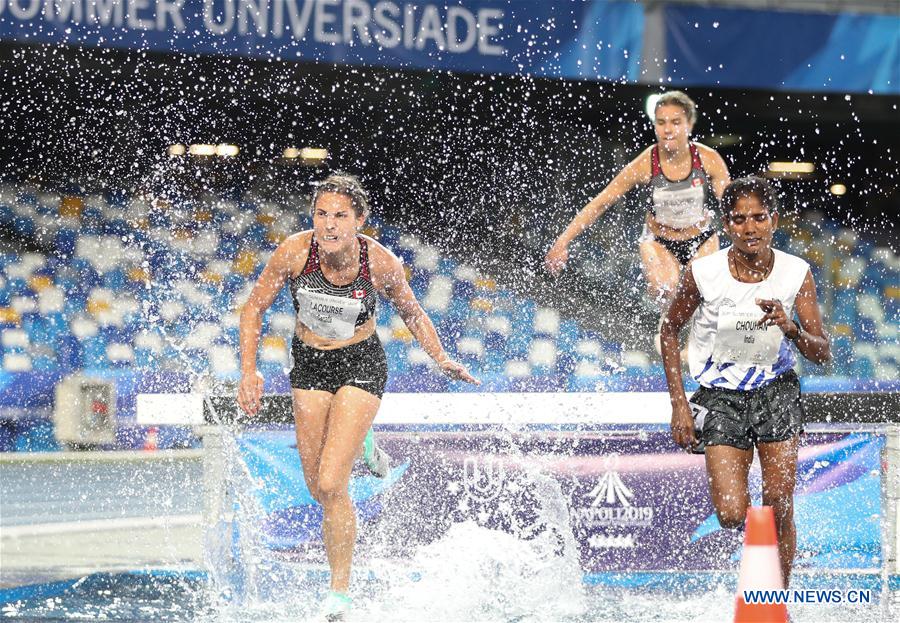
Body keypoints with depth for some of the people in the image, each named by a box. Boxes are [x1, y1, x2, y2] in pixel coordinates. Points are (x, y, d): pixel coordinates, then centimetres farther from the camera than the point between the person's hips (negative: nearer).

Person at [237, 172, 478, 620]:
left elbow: (411, 312, 1)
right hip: (309, 365, 3)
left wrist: (441, 360, -7)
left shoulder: (381, 263, -19)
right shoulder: (296, 251, -18)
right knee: (318, 488, 10)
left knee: (331, 484, -16)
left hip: (361, 368, -3)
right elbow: (255, 308, -5)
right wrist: (248, 371, -12)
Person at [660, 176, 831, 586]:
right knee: (732, 515, -10)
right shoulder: (702, 274, -15)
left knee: (779, 510, -5)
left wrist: (791, 329, -29)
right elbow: (669, 329, 1)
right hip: (721, 396, -1)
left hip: (776, 391, 1)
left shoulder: (796, 274, -11)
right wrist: (679, 405, -3)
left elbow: (822, 354, -7)